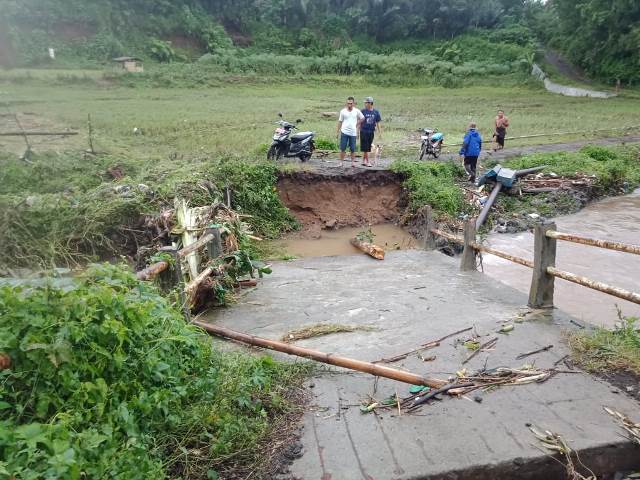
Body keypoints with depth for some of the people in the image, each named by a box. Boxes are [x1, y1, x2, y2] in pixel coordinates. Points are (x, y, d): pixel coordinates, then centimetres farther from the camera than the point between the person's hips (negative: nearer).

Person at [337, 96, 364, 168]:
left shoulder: (357, 111, 2)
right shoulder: (343, 111, 1)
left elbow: (362, 118, 16)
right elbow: (340, 122, 6)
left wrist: (357, 124, 8)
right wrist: (338, 131, 4)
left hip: (353, 133, 1)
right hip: (344, 132, 0)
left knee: (353, 149, 5)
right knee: (342, 148, 0)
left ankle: (353, 162, 15)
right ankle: (341, 162, 8)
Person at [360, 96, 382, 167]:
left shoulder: (376, 112, 2)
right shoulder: (363, 111, -3)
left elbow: (378, 123, 6)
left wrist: (380, 133, 3)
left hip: (371, 132, 3)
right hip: (364, 131, -3)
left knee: (368, 148, 9)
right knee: (365, 148, -3)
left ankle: (363, 161, 20)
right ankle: (367, 161, 4)